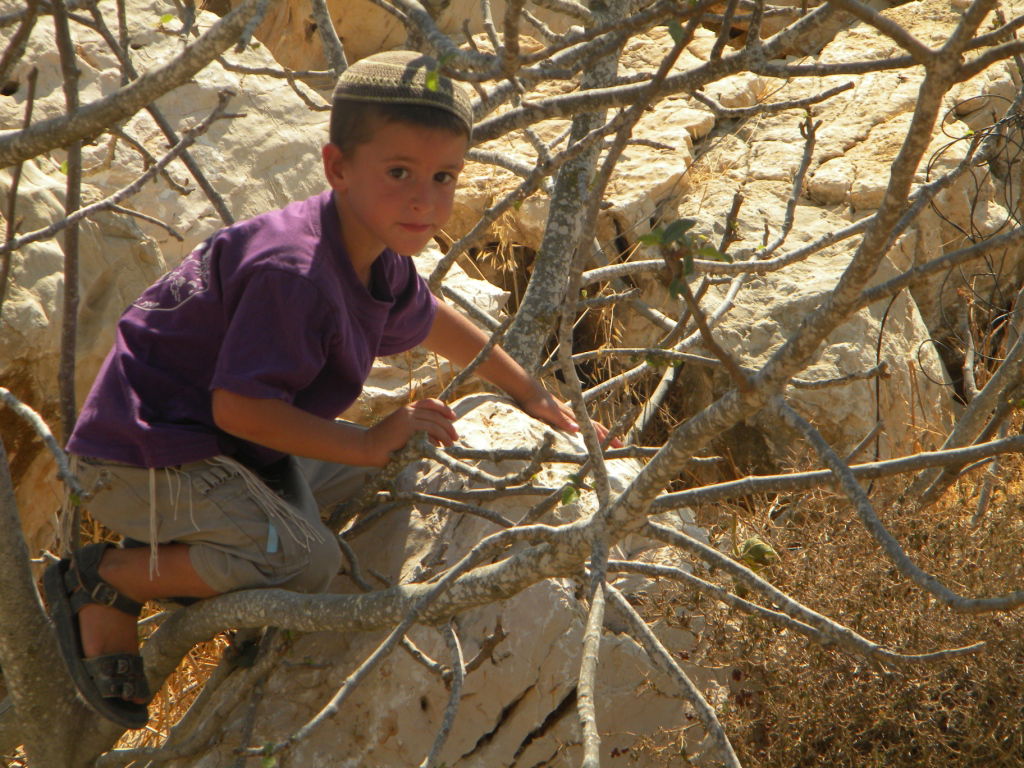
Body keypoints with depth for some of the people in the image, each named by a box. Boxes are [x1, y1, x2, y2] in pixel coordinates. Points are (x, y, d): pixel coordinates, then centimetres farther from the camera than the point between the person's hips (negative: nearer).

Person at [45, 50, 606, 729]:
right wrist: (370, 442, -24)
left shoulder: (377, 260, 2)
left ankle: (182, 559, 13)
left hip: (224, 443, 10)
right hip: (144, 455, -10)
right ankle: (103, 581, -7)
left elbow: (429, 320, 25)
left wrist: (530, 392, 28)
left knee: (360, 473, 19)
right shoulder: (293, 274, -30)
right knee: (305, 562, -24)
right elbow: (240, 407, -31)